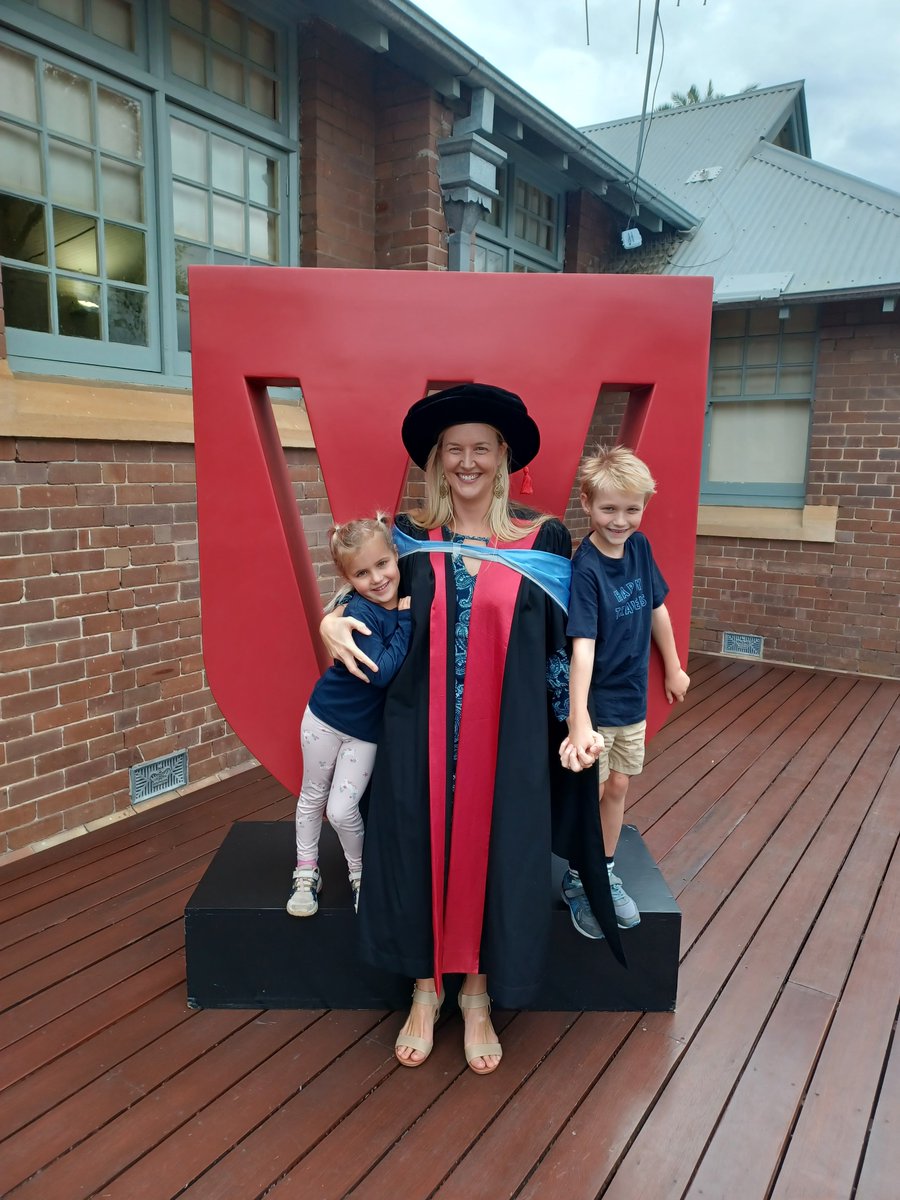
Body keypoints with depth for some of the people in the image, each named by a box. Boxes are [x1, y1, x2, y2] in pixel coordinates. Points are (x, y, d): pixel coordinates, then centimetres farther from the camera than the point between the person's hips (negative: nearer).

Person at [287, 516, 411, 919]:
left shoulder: (409, 601, -10)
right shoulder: (358, 612, -24)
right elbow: (381, 672, -31)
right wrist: (406, 622, -28)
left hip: (368, 729, 2)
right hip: (325, 717, -2)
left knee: (342, 810, 2)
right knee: (313, 797, 16)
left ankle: (360, 872, 28)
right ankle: (306, 872, 36)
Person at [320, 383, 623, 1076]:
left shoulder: (544, 540, -2)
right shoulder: (409, 537, 2)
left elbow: (564, 641, 2)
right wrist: (333, 622, -6)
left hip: (507, 736, -1)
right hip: (421, 733, 1)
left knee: (494, 852, 7)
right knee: (419, 847, 8)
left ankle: (477, 993, 33)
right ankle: (427, 987, 33)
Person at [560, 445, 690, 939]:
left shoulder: (640, 548, -4)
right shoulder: (585, 568, -23)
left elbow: (656, 609, 10)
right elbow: (582, 646, -32)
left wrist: (673, 668, 18)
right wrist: (579, 721, -40)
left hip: (633, 698, 6)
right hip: (594, 702, -6)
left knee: (617, 787, 17)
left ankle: (606, 874, 36)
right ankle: (577, 880, 30)